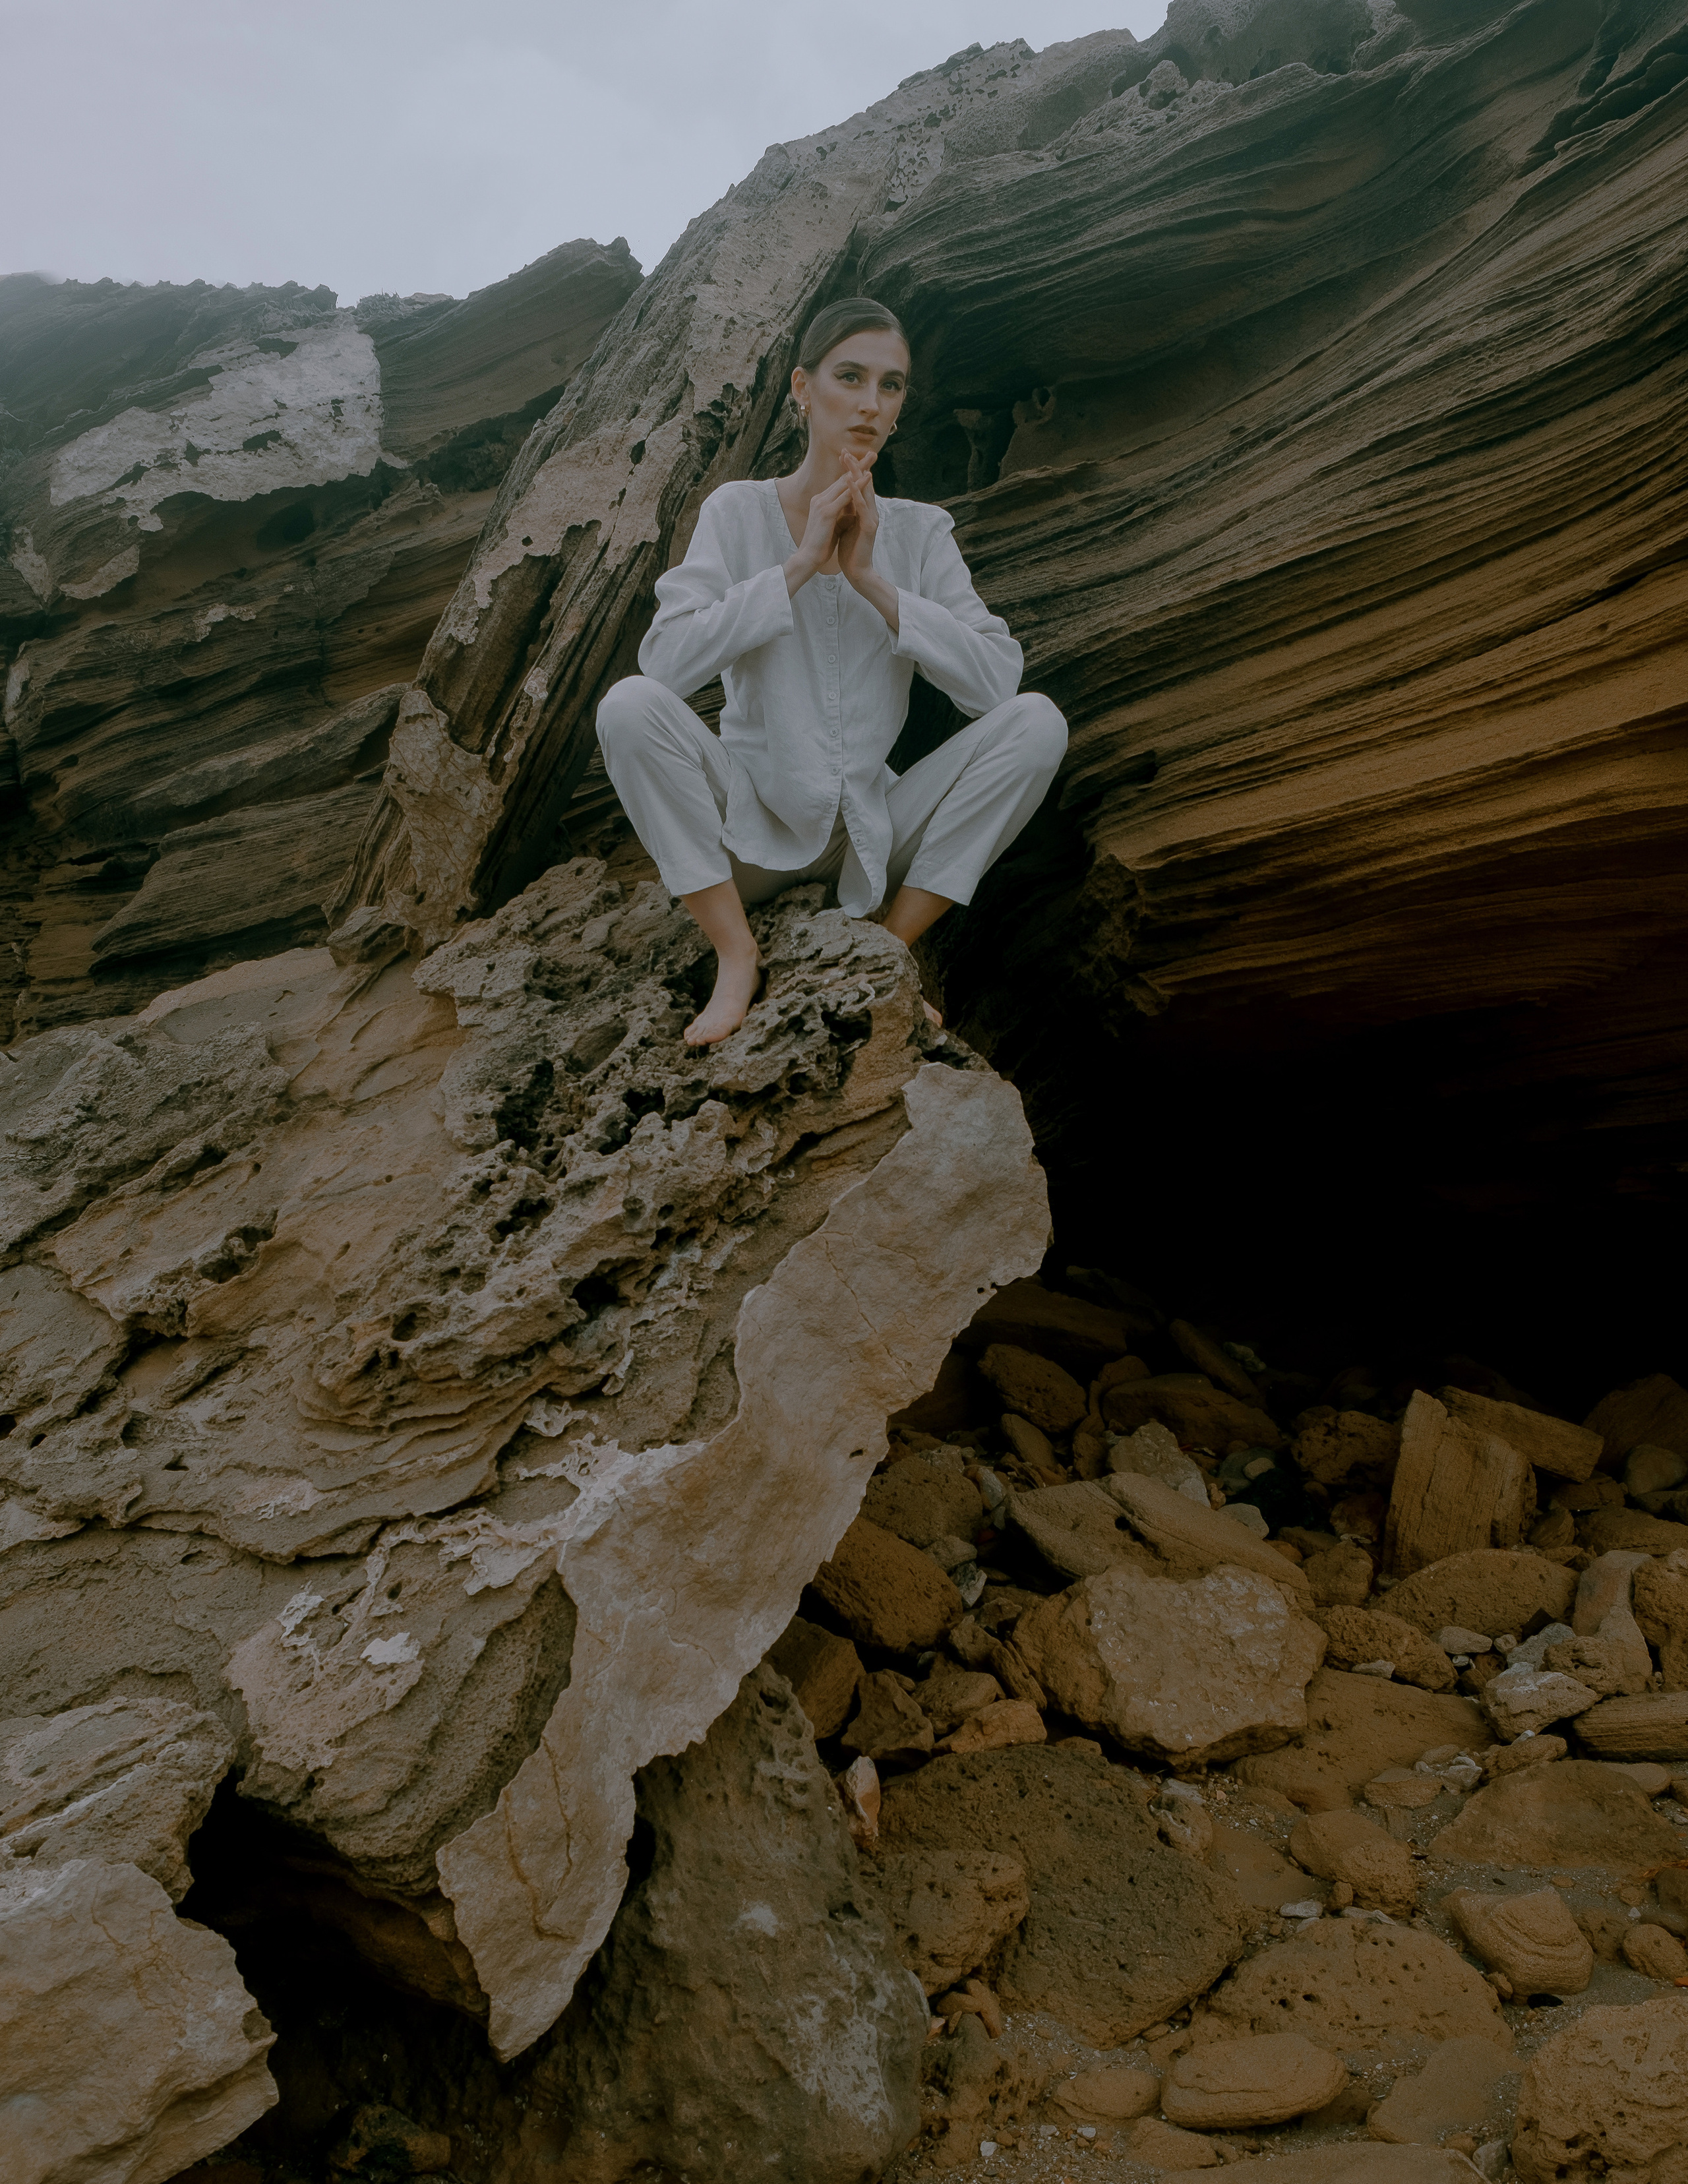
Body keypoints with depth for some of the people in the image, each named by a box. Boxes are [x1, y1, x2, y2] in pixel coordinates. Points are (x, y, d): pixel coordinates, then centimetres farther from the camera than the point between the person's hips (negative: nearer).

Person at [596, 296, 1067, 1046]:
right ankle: (736, 953, -16)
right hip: (753, 829, -2)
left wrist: (873, 580, -19)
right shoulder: (740, 511, -5)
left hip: (873, 834, 2)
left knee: (1036, 721, -18)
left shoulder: (919, 532, 0)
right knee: (630, 704, -27)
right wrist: (800, 564, -22)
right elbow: (664, 661, -21)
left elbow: (996, 679, -13)